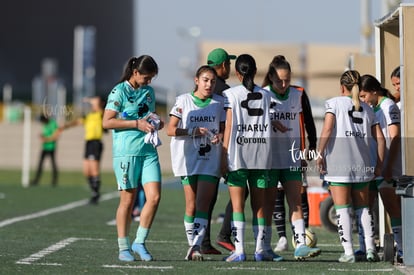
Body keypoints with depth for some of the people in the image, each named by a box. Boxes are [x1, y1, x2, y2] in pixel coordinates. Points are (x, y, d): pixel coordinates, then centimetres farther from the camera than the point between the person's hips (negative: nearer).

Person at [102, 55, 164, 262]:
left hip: (148, 151, 6)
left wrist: (156, 123, 6)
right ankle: (124, 248, 10)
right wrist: (137, 123, -15)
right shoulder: (120, 92, -5)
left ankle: (140, 242, 8)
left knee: (154, 196, -6)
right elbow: (107, 122, -11)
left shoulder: (149, 92, 15)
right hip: (126, 152, -6)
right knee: (128, 200, 0)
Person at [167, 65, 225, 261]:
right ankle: (192, 244, 11)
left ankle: (197, 247, -14)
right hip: (187, 158, 0)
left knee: (203, 204, -10)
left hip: (210, 160, 1)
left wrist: (220, 136, -7)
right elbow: (170, 130, 0)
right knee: (191, 205, 1)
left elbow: (223, 128, 17)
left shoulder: (219, 102, 9)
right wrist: (193, 131, -14)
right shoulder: (183, 101, 3)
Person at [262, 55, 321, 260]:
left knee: (296, 202, -6)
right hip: (268, 159, -2)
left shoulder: (298, 95, 5)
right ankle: (265, 247, 8)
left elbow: (309, 123, 14)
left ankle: (300, 245, -13)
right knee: (268, 203, 3)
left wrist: (311, 149, 10)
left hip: (292, 159, 2)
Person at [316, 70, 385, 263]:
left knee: (342, 208, 0)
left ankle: (348, 252, -2)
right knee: (363, 207, 15)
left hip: (338, 161, -4)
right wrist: (379, 164, 15)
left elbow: (327, 129, -12)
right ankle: (370, 248, 5)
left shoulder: (334, 103, 2)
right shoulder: (367, 108, 14)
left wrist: (320, 154, -6)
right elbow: (380, 138, 9)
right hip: (362, 162, 4)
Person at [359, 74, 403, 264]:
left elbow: (395, 138, -15)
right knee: (365, 207, 9)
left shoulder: (389, 107, -9)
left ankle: (402, 251, -8)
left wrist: (388, 167, -20)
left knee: (392, 209, -9)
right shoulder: (370, 109, 17)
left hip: (386, 168, -9)